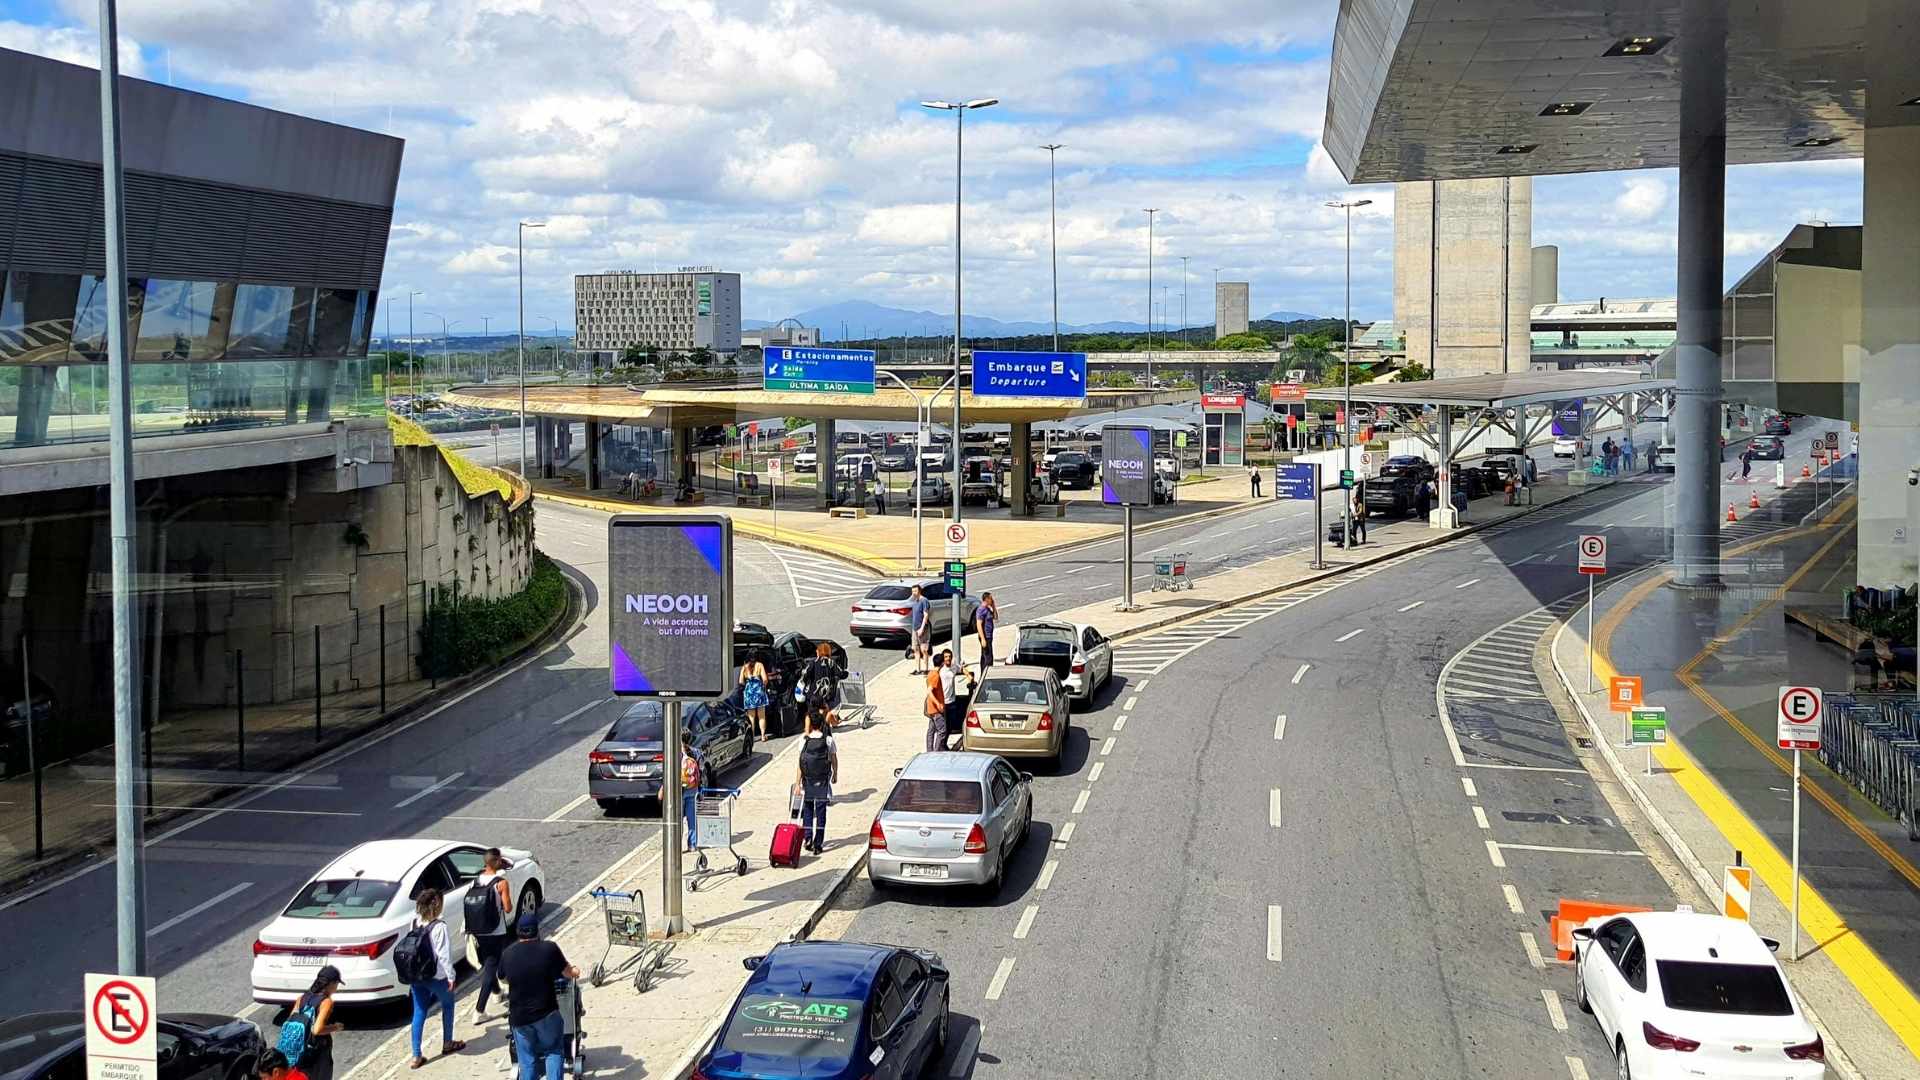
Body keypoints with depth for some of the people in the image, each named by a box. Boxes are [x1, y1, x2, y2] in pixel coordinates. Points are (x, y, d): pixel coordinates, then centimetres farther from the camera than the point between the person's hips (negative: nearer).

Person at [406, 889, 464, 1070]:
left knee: (419, 1012, 9)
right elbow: (444, 954, -18)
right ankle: (447, 1043, 31)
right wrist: (450, 976, -11)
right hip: (436, 976, -5)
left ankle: (416, 1056, 7)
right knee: (448, 1005, 20)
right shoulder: (439, 927, -20)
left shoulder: (415, 922, -2)